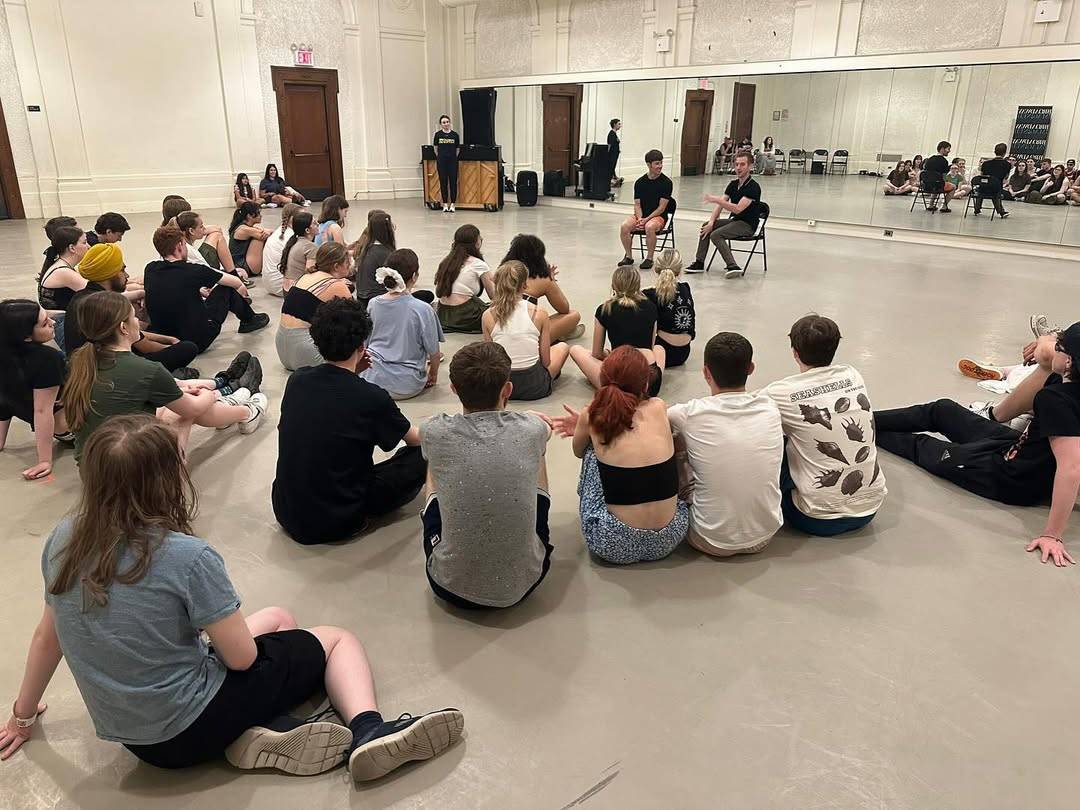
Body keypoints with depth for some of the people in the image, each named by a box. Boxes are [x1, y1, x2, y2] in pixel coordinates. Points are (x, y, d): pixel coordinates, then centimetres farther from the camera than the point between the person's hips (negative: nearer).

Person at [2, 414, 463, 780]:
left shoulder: (64, 540, -6)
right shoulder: (187, 556, -26)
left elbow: (47, 635, 7)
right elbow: (241, 657, -16)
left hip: (127, 732, 7)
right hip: (187, 729, -6)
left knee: (277, 619, 23)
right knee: (337, 638, 11)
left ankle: (255, 735, 2)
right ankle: (367, 731, -12)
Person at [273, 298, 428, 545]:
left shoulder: (297, 380, -5)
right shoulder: (372, 398, -19)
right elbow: (416, 439, 2)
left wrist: (350, 373, 6)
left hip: (285, 513, 6)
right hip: (333, 526, -5)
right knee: (422, 457, 1)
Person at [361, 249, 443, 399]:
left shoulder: (372, 304, -3)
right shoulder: (422, 309, -17)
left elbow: (366, 343, 10)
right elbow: (434, 353, -9)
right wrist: (433, 376, 11)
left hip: (371, 378, 4)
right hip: (405, 386, -4)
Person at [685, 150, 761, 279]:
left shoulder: (753, 187, -19)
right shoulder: (733, 184, 7)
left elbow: (738, 209, -28)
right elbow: (719, 205, 2)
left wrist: (716, 199, -28)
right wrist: (711, 222, -13)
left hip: (747, 225, -9)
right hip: (734, 220, 9)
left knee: (715, 234, -25)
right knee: (706, 226, 1)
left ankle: (733, 266, -26)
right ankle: (699, 263, 3)